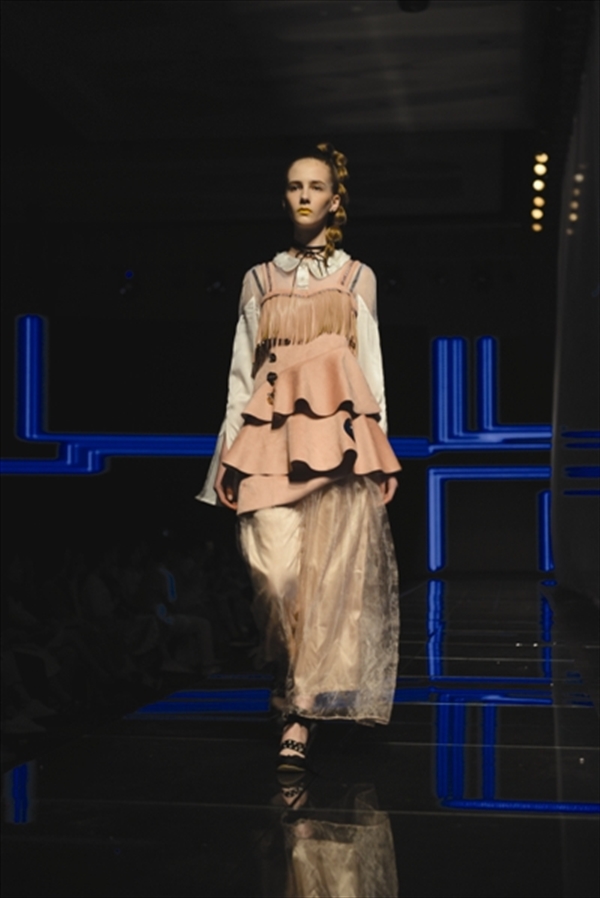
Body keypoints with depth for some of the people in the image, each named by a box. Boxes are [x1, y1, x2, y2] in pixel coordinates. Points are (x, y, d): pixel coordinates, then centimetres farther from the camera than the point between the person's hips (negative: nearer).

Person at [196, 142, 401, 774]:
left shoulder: (356, 277, 14)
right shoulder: (260, 279, 17)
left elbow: (372, 366, 11)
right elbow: (242, 370, 14)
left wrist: (380, 450, 2)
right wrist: (230, 450, 6)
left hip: (339, 427, -1)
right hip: (271, 431, 1)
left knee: (330, 571, -9)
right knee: (274, 566, -11)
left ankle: (303, 711, -6)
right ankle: (300, 685, 12)